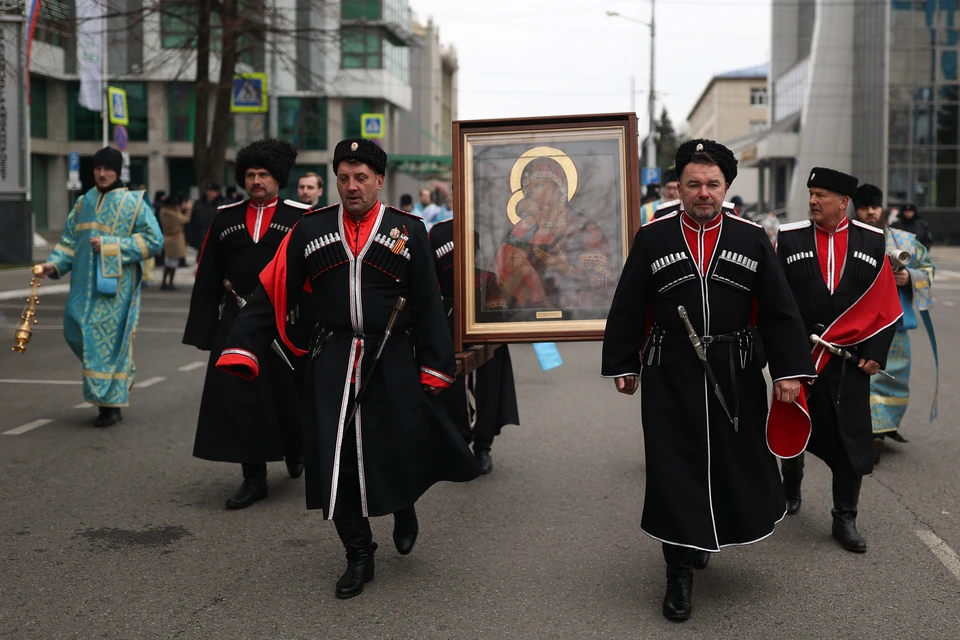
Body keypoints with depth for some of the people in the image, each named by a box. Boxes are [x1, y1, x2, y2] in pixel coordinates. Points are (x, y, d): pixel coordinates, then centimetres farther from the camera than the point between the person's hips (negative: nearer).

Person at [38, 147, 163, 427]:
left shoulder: (133, 203, -1)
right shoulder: (84, 203, 13)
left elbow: (153, 240, -8)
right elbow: (70, 240, 12)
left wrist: (110, 245, -14)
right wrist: (55, 264, -6)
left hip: (115, 284, -5)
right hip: (85, 283, 5)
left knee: (110, 338, -5)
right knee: (75, 331, 3)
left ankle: (112, 403, 5)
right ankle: (121, 376, 26)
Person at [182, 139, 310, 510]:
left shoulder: (301, 217, -1)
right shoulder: (225, 218, 8)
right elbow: (207, 277, 8)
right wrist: (204, 331, 4)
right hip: (235, 323, 3)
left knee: (289, 394, 9)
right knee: (238, 398, 0)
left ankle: (296, 450, 39)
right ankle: (254, 478, 10)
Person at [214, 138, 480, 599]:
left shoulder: (408, 231, 1)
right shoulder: (311, 230, 4)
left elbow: (429, 305, 1)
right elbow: (273, 294, 2)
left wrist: (433, 368, -1)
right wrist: (242, 350, -7)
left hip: (393, 362, -1)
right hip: (332, 363, 1)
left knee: (404, 448, 3)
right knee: (335, 459, 0)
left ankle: (404, 507, 39)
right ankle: (359, 556, 17)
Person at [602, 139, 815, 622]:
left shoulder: (752, 238, 2)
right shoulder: (652, 237, 0)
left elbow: (778, 310, 2)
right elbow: (628, 308, 4)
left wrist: (789, 370, -2)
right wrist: (622, 364, 4)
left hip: (736, 376, 2)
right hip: (670, 378, -1)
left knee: (739, 466, 10)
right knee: (674, 472, 0)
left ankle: (712, 533, 39)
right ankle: (680, 572, 13)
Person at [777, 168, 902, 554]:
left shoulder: (872, 242, 1)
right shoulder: (789, 239, -2)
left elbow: (885, 304, 3)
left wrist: (876, 353, -2)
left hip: (850, 360, 0)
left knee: (852, 439, 0)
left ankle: (845, 519, 13)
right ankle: (790, 488, 40)